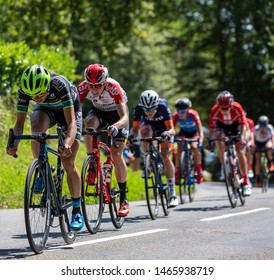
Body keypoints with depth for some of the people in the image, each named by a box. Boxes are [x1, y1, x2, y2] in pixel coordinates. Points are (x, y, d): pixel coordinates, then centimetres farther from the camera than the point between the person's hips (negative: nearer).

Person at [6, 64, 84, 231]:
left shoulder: (59, 84, -40)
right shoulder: (25, 89, -30)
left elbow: (71, 123, -43)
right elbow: (19, 122, -26)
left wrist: (68, 144, -61)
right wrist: (14, 143, -46)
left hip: (70, 109, -3)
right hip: (47, 109, 3)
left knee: (68, 163, -12)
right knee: (37, 126, -35)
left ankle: (77, 211, 2)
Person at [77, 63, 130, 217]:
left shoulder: (113, 87, -37)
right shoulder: (83, 88, -29)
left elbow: (125, 117, -41)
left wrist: (116, 126, -62)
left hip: (116, 113, -3)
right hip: (98, 111, 3)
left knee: (116, 154, -16)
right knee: (88, 122, -35)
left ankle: (124, 199, -5)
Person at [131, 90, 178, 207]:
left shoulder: (163, 107, -36)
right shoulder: (139, 108, -31)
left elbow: (172, 130, -35)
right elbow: (135, 128, -27)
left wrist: (167, 133, -58)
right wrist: (132, 136, -48)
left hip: (163, 127, -1)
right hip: (149, 125, 1)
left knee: (165, 156, -15)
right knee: (145, 132, -37)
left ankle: (172, 192, -8)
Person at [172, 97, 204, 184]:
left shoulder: (193, 114, -34)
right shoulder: (175, 116, -28)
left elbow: (199, 127, -40)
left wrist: (201, 139, -57)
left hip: (194, 132, -2)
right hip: (183, 132, 2)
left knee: (194, 147, -28)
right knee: (179, 148, -24)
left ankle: (199, 171, -12)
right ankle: (177, 172, -11)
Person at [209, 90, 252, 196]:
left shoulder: (237, 107, -33)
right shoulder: (215, 110, -31)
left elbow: (242, 124, -29)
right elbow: (212, 128, -28)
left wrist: (242, 137, -42)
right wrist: (211, 140, -41)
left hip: (235, 125, -1)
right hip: (222, 125, 1)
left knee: (240, 152, -11)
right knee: (219, 141, -30)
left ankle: (246, 182, -7)